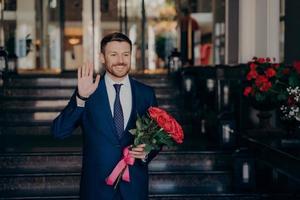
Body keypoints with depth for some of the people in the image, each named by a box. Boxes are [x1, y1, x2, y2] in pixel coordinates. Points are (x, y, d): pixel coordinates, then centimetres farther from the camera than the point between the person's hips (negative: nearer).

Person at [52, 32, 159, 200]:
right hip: (97, 186, -1)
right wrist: (81, 97, -25)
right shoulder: (88, 91, -5)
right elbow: (59, 132, -14)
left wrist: (147, 153, -12)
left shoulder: (146, 93, 1)